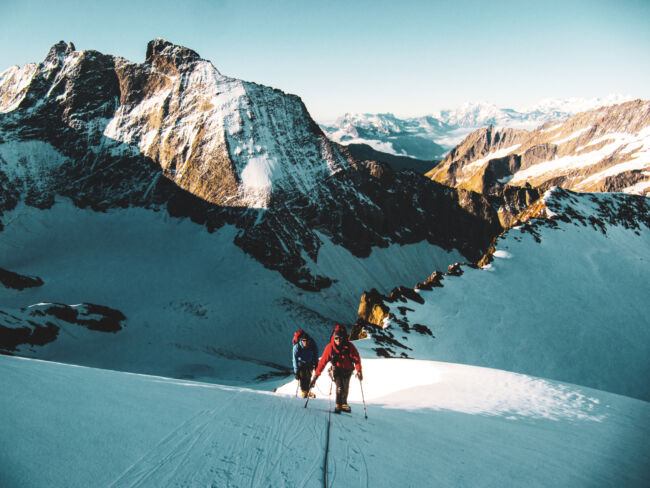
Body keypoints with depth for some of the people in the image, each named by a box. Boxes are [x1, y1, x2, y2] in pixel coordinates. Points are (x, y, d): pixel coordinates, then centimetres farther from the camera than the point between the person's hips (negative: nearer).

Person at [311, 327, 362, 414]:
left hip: (348, 370, 1)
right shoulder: (330, 347, -19)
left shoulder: (349, 346, -20)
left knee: (345, 388, 7)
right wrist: (316, 375, -20)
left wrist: (359, 371, -25)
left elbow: (356, 358, -13)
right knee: (339, 387, -18)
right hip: (337, 370, -1)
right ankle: (338, 405, -3)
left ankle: (344, 404, 30)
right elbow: (323, 362, -17)